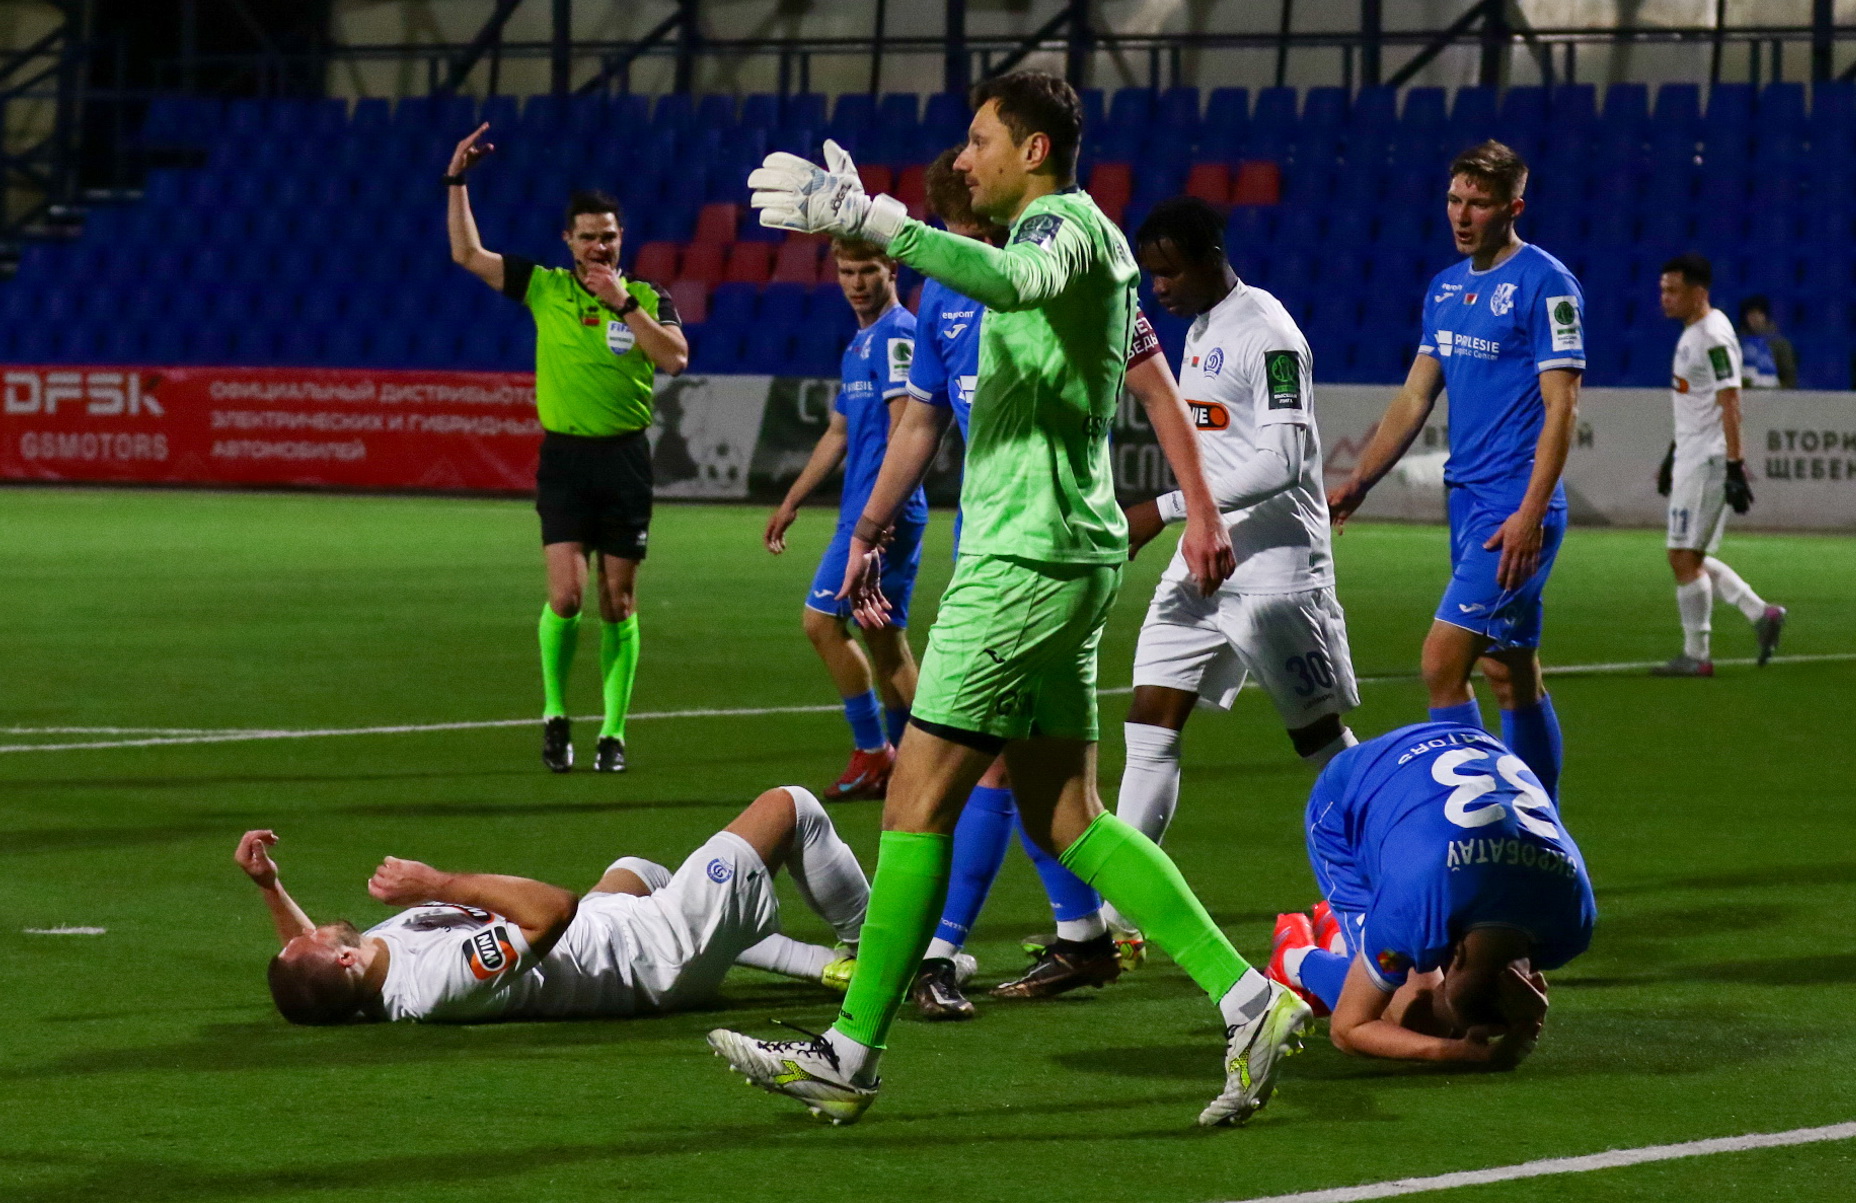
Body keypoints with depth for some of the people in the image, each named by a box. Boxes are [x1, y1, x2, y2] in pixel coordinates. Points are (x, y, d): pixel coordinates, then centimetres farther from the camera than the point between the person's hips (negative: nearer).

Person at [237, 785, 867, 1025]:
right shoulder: (443, 979, -42)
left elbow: (310, 979, 8)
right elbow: (554, 907, -43)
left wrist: (268, 885, -5)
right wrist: (439, 883, -36)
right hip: (666, 958, -8)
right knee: (790, 807, 5)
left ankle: (825, 964, 39)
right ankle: (870, 948, 32)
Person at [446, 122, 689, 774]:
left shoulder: (648, 298, 4)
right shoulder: (545, 287, 4)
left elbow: (675, 358, -13)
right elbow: (467, 253, 3)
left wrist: (623, 304, -17)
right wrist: (457, 182, -3)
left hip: (625, 457, 0)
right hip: (564, 457, 0)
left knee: (618, 602, 3)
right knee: (567, 593, -13)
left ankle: (614, 732, 10)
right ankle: (555, 715, 6)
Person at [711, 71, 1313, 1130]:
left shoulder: (1063, 222, -11)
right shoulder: (1087, 235, 20)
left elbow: (1009, 281, -36)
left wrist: (871, 220, -41)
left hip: (1028, 555, -10)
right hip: (1071, 553, 10)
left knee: (920, 795, -6)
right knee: (1064, 815, 8)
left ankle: (851, 1056, -2)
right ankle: (1250, 1000, 3)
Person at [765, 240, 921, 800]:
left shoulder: (897, 335, -11)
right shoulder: (861, 344, 19)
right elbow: (838, 433, 28)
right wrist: (791, 503, 30)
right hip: (864, 510, 10)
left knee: (822, 619, -10)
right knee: (884, 639, 10)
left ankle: (872, 752, -6)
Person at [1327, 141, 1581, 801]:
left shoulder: (1545, 284, -9)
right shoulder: (1447, 287, 15)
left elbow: (1561, 408, -14)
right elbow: (1414, 399, 19)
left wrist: (1530, 515, -21)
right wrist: (1358, 482, 11)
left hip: (1515, 508, -8)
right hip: (1467, 498, 8)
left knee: (1444, 660, -15)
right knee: (1512, 676, 11)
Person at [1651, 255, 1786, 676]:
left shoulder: (1714, 338, -16)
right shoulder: (1691, 333, 15)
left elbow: (1729, 405, -21)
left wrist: (1735, 468, -24)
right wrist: (1672, 455, 28)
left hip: (1709, 462, -10)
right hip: (1690, 459, 10)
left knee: (1685, 557, -7)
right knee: (1689, 559, 11)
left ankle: (1696, 655, 0)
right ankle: (1760, 614, 13)